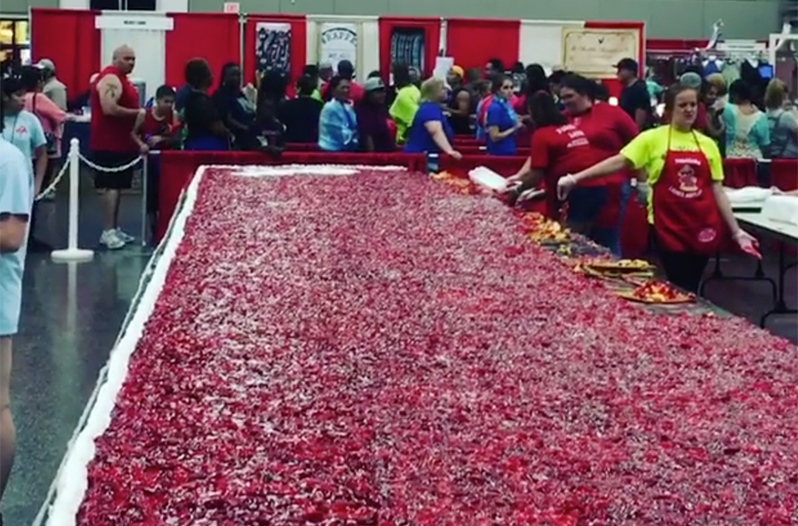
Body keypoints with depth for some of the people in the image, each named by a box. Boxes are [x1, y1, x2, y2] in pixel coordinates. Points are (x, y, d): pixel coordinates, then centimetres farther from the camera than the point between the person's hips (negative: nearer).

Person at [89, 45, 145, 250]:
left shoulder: (120, 78, 18)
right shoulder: (111, 79, -15)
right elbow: (109, 109, -26)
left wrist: (136, 113, 15)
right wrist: (137, 113, -19)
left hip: (119, 142, 11)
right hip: (110, 143, -11)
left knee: (116, 186, 12)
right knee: (112, 186, -13)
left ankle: (114, 228, 18)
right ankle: (108, 231, -14)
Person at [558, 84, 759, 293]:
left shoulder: (707, 144, 8)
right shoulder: (653, 139, -2)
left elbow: (717, 191, 9)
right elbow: (619, 162, -8)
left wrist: (736, 231, 6)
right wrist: (575, 178, -17)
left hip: (702, 226, 3)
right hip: (669, 225, -3)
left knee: (691, 289, 10)